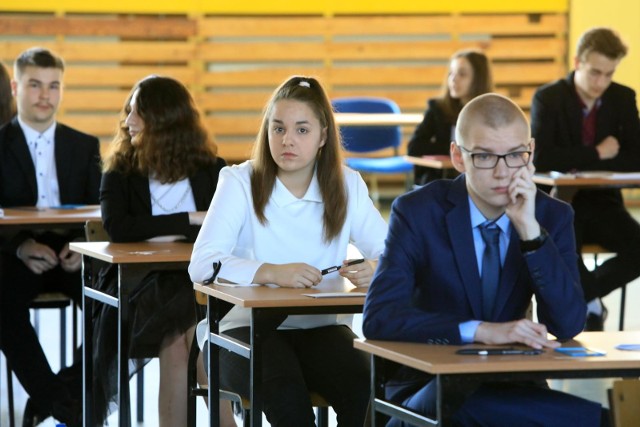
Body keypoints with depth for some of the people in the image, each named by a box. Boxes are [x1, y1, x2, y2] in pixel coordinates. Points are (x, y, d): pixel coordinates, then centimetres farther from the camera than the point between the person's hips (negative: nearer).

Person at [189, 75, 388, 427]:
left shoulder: (347, 186, 4)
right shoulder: (240, 183, -6)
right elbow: (202, 265, -18)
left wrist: (376, 268, -27)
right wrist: (272, 273, -34)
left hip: (320, 328, 3)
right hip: (249, 327, -3)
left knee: (364, 390, -28)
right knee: (286, 394, -34)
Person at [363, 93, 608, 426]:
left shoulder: (553, 216, 1)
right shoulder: (418, 212, -8)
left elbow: (568, 325, -10)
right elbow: (378, 318, -19)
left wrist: (531, 231, -20)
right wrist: (480, 331, -31)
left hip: (510, 385, 3)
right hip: (428, 386, -3)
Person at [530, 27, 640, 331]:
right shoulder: (548, 98, -8)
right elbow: (540, 157, -20)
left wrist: (580, 166, -14)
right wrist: (598, 154, -16)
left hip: (602, 201, 4)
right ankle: (592, 302, -9)